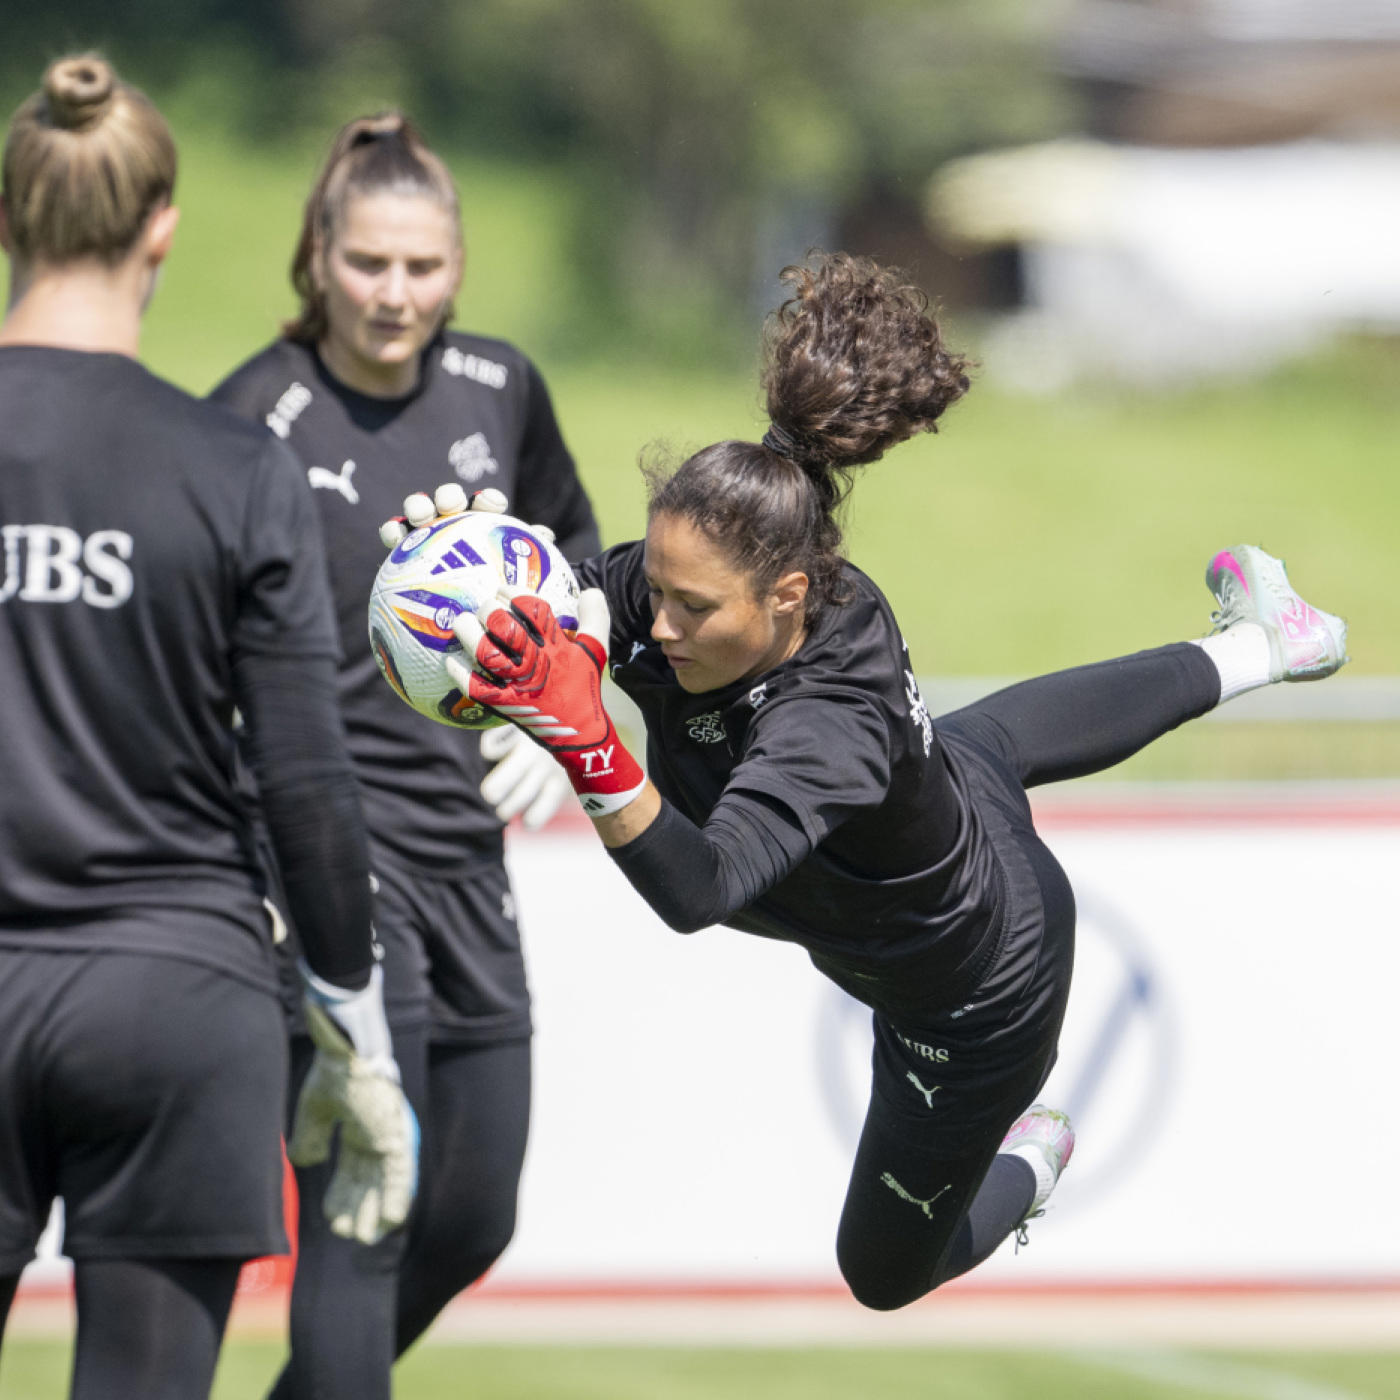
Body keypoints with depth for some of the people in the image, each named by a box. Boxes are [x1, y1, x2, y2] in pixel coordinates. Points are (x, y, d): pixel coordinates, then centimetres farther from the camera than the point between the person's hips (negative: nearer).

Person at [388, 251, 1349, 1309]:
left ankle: (1025, 1160, 49)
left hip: (980, 999, -7)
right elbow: (561, 607, -21)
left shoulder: (829, 724, -51)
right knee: (992, 738, 45)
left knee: (886, 1271, 18)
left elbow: (696, 888, -64)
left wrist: (586, 745, -79)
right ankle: (1251, 650, 68)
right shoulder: (697, 581, -31)